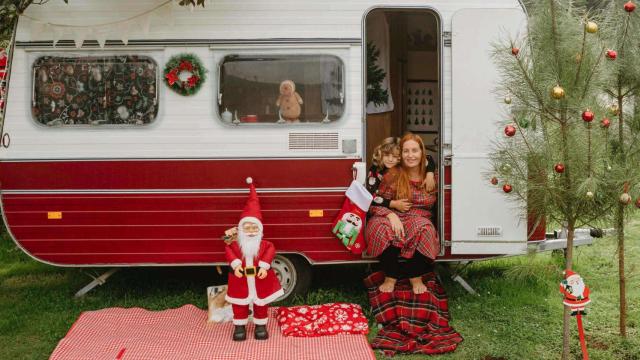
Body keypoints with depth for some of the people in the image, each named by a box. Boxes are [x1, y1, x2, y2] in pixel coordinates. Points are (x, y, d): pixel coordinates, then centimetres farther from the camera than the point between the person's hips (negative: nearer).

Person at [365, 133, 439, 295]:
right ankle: (390, 277, -20)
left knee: (424, 229, -36)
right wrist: (391, 215, -22)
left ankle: (416, 277, -17)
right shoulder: (392, 175, 1)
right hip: (395, 219, -1)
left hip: (420, 220, 1)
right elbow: (376, 203, -4)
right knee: (379, 226, -36)